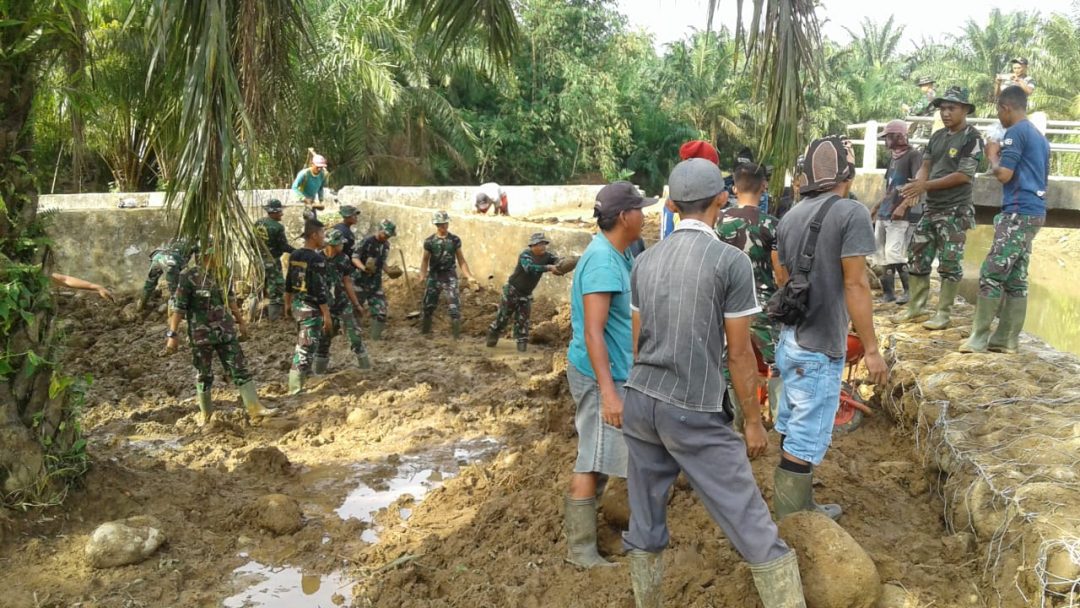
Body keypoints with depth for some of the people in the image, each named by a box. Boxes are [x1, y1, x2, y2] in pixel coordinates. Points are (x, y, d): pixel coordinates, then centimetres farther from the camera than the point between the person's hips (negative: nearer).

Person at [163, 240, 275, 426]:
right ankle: (205, 413, 27)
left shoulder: (224, 273, 2)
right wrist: (173, 334, -16)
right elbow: (178, 307, -13)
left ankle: (255, 409, 1)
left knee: (240, 369, 0)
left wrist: (240, 321, 22)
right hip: (201, 335, -4)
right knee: (203, 375, 10)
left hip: (226, 332, 4)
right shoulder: (189, 276, -14)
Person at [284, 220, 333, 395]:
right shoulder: (317, 259, -20)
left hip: (297, 304, 9)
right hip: (311, 308, -9)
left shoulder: (294, 256, 5)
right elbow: (319, 290, -22)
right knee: (306, 347, -3)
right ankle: (295, 388, -2)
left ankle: (305, 372, 44)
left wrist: (288, 303, 26)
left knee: (302, 342, 27)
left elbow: (288, 282, 14)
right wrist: (327, 315, -18)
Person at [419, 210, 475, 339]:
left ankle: (456, 334, -7)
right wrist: (422, 275, -9)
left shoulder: (455, 240, 1)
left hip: (450, 276, 0)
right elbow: (425, 260, 5)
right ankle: (424, 332, 21)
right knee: (428, 306, 6)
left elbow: (461, 260, 5)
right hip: (434, 276, 0)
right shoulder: (429, 241, -1)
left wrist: (468, 276, -2)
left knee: (455, 306, -11)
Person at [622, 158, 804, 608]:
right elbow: (739, 354, -7)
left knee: (645, 524, 16)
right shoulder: (732, 261, -8)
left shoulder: (645, 261, 8)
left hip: (639, 401, 6)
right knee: (752, 526, 2)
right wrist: (754, 421, 3)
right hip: (694, 412, -5)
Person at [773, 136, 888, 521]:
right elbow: (855, 285, -16)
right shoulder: (851, 213, -12)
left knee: (790, 431, 18)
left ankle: (800, 510, 33)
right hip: (819, 348, -8)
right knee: (805, 443, 0)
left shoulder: (790, 217, 9)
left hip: (789, 341, 8)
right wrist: (871, 350, -12)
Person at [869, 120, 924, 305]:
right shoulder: (893, 157, 18)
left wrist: (903, 206, -25)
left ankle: (911, 291, -2)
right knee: (882, 254, 8)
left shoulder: (914, 155, -8)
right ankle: (887, 291, 15)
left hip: (902, 215, -9)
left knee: (894, 254, -13)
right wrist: (877, 207, 24)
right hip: (884, 213, 9)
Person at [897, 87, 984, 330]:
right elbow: (926, 166, 10)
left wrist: (926, 185, -18)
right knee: (917, 258, 9)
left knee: (949, 263, -3)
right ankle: (915, 307, 19)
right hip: (931, 208, 7)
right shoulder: (937, 136, 12)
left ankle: (944, 313, 4)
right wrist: (916, 186, -12)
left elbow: (963, 175, -17)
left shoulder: (972, 138, -9)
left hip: (955, 211, -7)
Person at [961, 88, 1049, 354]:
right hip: (1034, 212, 10)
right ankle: (1007, 338, 9)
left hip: (1019, 213, -10)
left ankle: (979, 338, -8)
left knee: (991, 274, -9)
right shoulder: (1039, 136, 19)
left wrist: (993, 154, 1)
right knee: (1016, 278, 8)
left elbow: (1003, 174, -16)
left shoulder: (1016, 132, -10)